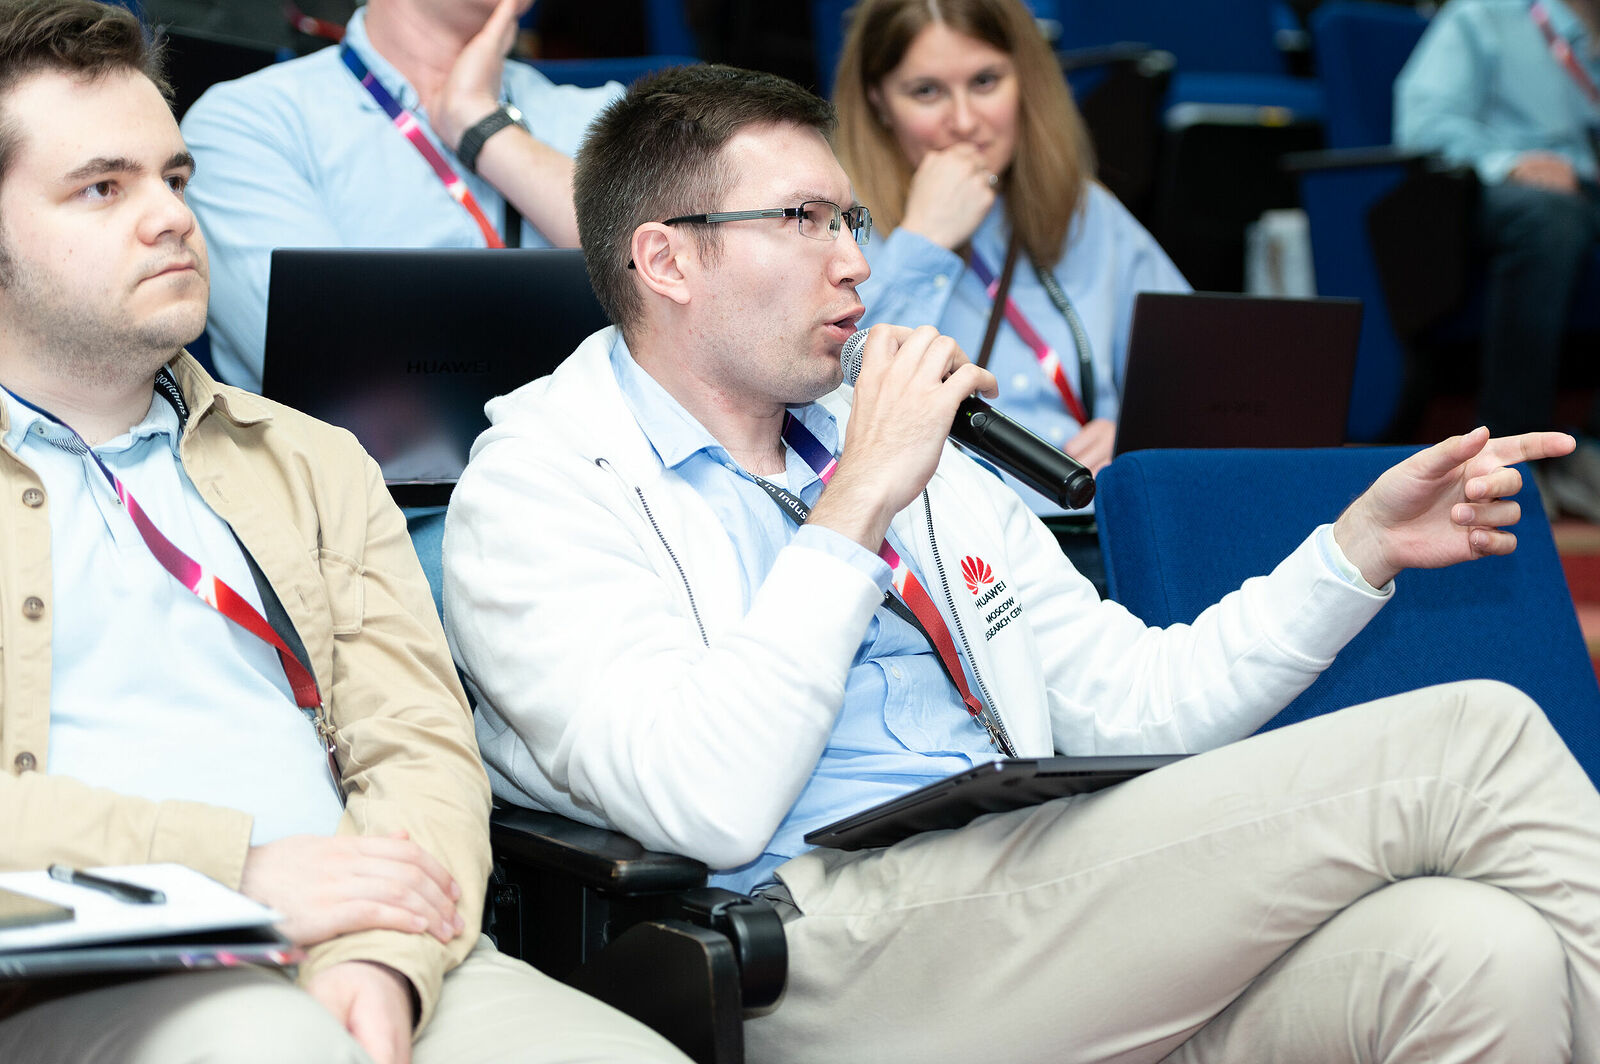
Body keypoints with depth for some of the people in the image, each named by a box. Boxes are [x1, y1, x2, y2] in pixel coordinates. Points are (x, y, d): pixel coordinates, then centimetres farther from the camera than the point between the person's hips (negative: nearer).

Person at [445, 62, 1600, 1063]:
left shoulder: (907, 448, 24)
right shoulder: (534, 488, 2)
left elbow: (1132, 703, 21)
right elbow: (708, 809, -14)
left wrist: (1361, 545, 11)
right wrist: (857, 504, -11)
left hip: (1038, 897, 7)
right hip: (832, 935, -7)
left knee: (1478, 950, -24)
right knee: (1473, 739, -15)